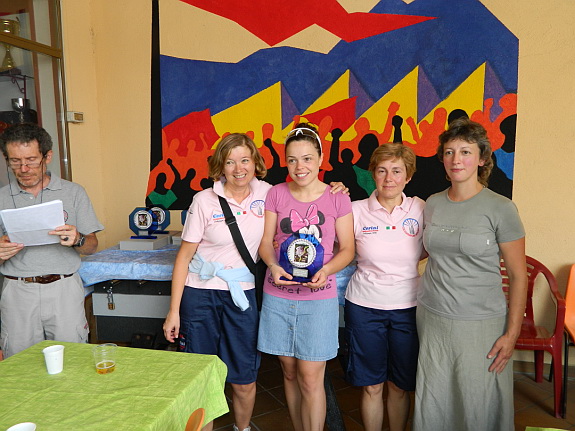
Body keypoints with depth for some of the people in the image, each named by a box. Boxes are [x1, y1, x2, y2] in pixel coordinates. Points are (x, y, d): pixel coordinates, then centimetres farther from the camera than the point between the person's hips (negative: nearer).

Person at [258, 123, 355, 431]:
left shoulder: (337, 198, -3)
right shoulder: (276, 194, 2)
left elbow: (347, 249, 0)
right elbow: (265, 241, 4)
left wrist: (326, 270, -19)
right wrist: (273, 266, -16)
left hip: (319, 297, -2)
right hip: (278, 295, 3)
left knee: (310, 378, 0)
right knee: (290, 373, 15)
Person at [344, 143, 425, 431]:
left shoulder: (420, 209, -2)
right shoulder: (356, 210, -5)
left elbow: (426, 251, 11)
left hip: (407, 307, 1)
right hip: (364, 307, -1)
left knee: (400, 385, 16)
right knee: (371, 386, 12)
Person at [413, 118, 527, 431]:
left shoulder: (500, 208, -8)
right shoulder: (432, 204, 5)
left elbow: (518, 276, -5)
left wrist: (512, 334, -8)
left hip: (481, 324, -4)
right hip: (432, 318, 4)